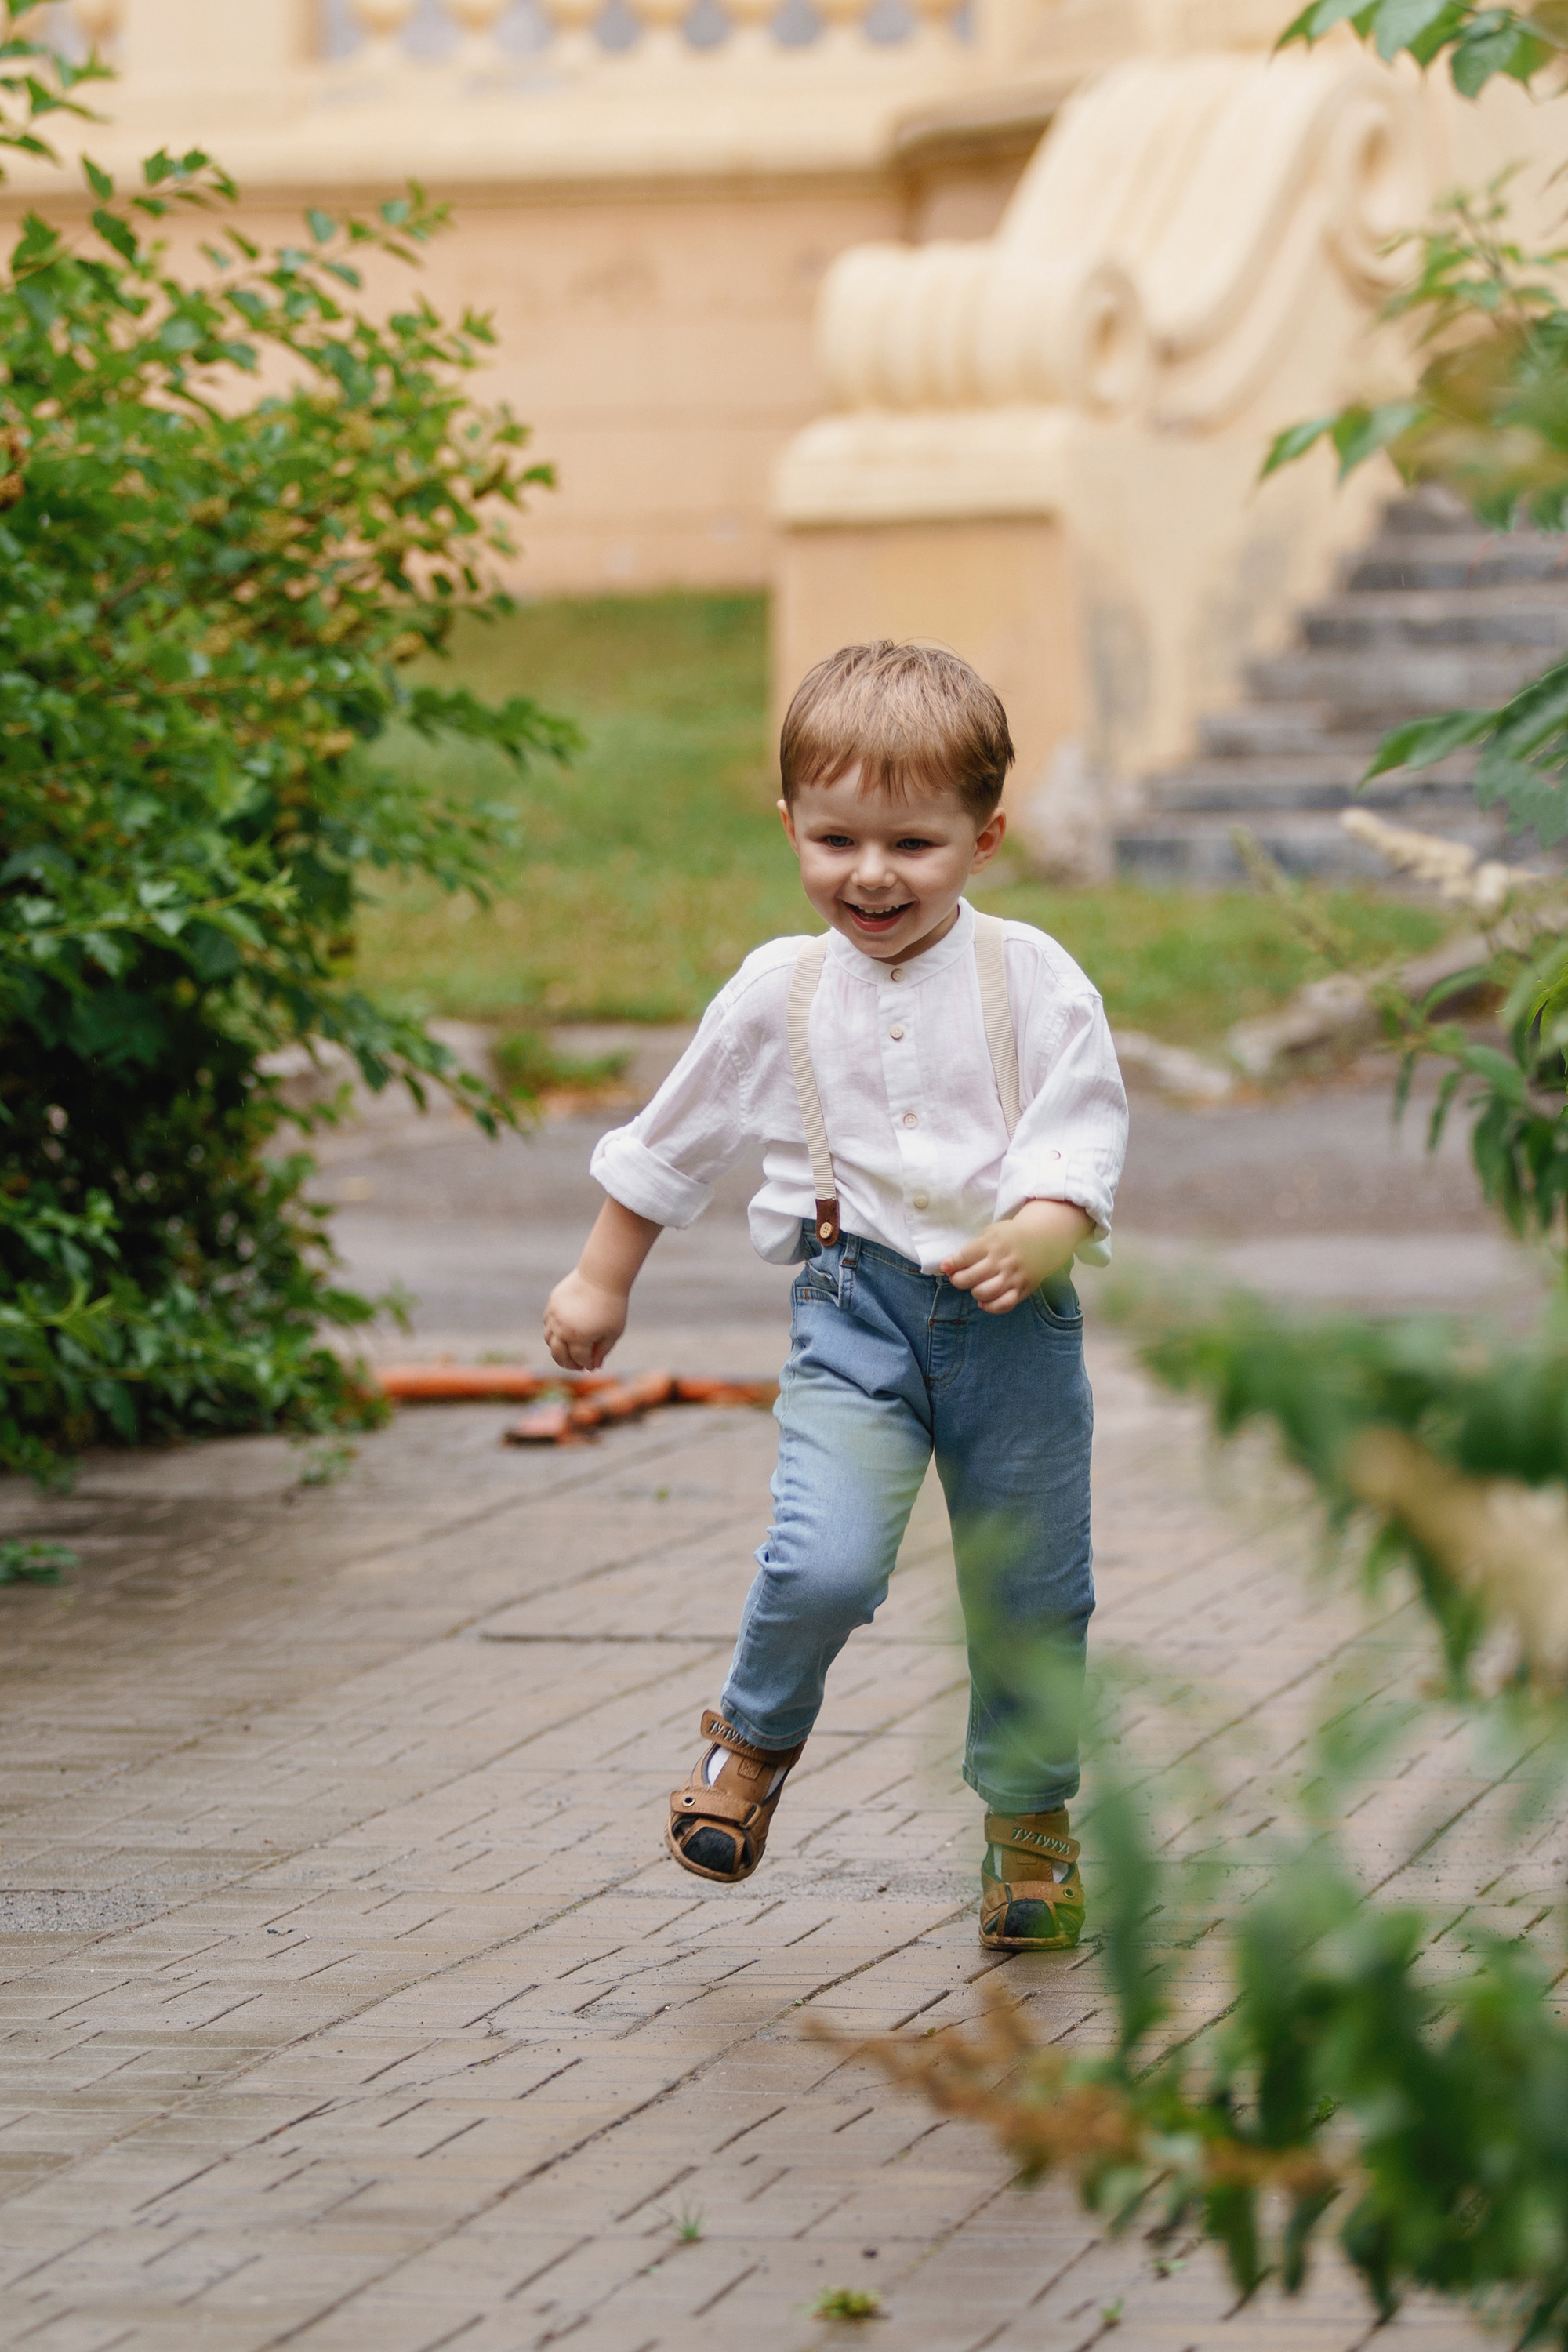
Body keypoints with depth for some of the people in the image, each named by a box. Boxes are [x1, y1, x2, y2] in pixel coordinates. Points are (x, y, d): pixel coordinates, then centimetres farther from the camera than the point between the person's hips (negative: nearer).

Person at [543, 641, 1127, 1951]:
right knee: (825, 1563, -20)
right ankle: (756, 1738, 10)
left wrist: (1030, 1241, -26)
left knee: (1028, 1597, 8)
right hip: (855, 1311, 0)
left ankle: (1031, 1824, 31)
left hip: (1015, 1317, 0)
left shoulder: (1035, 984, -2)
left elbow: (1084, 1151, -7)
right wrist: (603, 1280, 23)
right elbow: (673, 1145, 17)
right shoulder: (779, 994, 4)